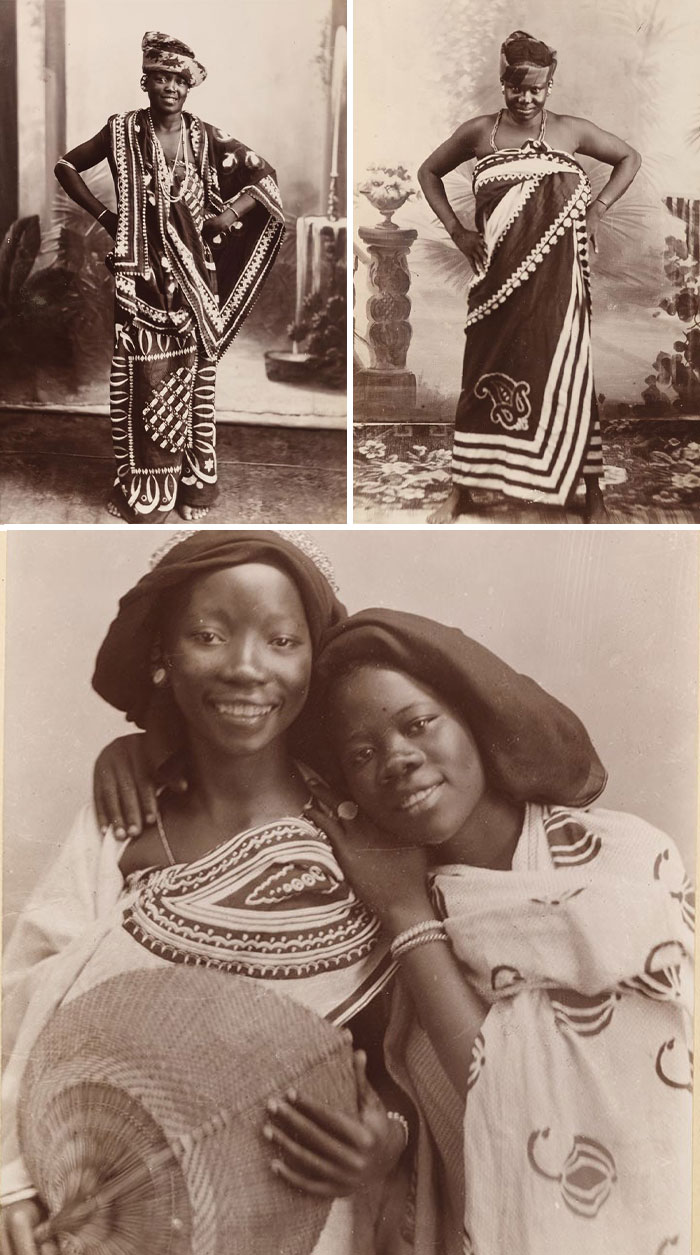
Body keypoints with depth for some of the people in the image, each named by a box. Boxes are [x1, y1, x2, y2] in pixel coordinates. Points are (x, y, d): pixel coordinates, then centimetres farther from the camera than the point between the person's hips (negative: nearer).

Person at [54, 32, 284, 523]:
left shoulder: (205, 137, 3)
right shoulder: (123, 130, 1)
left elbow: (266, 175, 7)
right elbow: (66, 165, 11)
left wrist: (228, 215, -2)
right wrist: (104, 215, 4)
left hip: (193, 273, 1)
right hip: (144, 272, -1)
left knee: (193, 373, 4)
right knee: (144, 377, -2)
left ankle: (193, 482, 16)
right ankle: (144, 486, 9)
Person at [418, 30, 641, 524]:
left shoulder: (571, 130, 4)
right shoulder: (479, 131, 5)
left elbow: (630, 158, 16)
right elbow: (429, 172, 17)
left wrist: (598, 208, 2)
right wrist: (457, 230, 6)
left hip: (556, 277, -1)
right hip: (499, 275, 1)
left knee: (566, 372, 0)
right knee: (486, 372, 6)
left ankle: (593, 494, 9)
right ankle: (463, 490, 17)